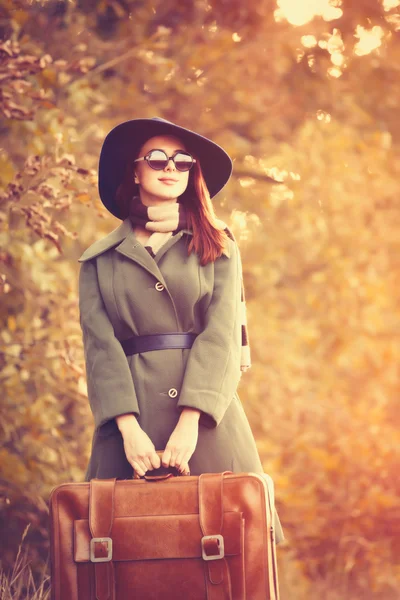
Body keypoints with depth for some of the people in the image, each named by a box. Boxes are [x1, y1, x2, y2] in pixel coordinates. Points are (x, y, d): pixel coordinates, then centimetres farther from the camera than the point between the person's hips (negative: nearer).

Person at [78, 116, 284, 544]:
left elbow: (221, 336, 0)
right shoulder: (100, 260, 13)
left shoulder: (218, 248, 11)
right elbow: (100, 346, 2)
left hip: (206, 417, 0)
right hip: (132, 420, 0)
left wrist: (190, 422, -14)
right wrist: (129, 427, -13)